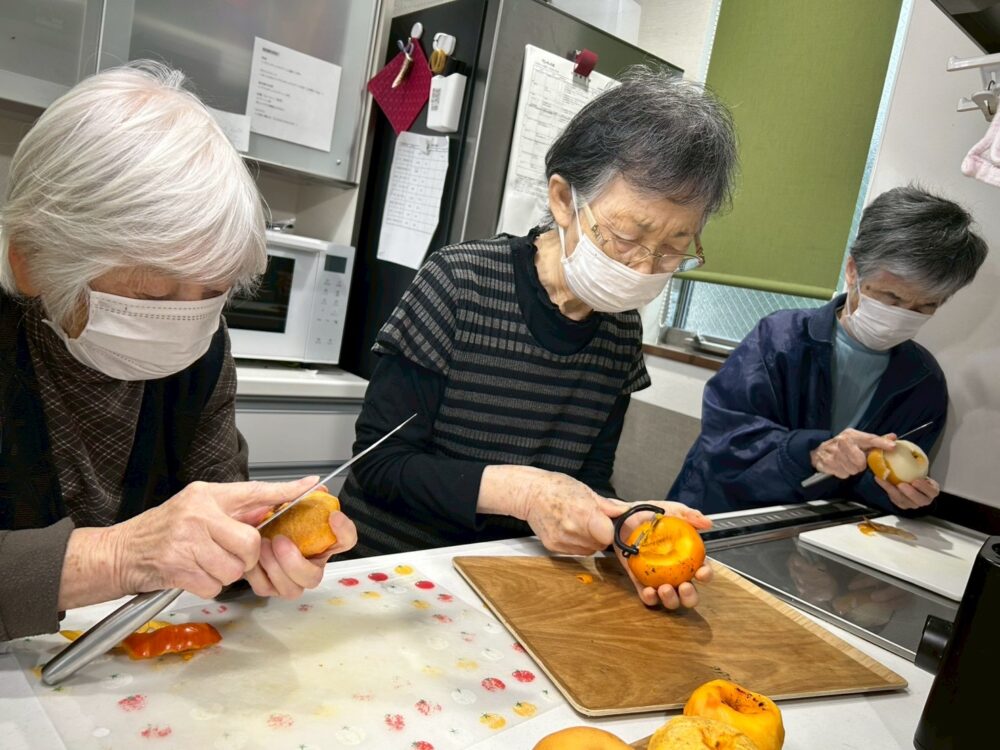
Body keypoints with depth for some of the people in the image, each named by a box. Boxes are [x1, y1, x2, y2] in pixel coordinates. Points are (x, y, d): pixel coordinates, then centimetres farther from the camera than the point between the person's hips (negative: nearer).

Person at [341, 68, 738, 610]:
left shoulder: (622, 334, 0)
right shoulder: (460, 284, -15)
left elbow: (588, 483, 4)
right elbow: (379, 462, -12)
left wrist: (625, 525, -17)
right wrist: (518, 490, -23)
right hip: (387, 566, -3)